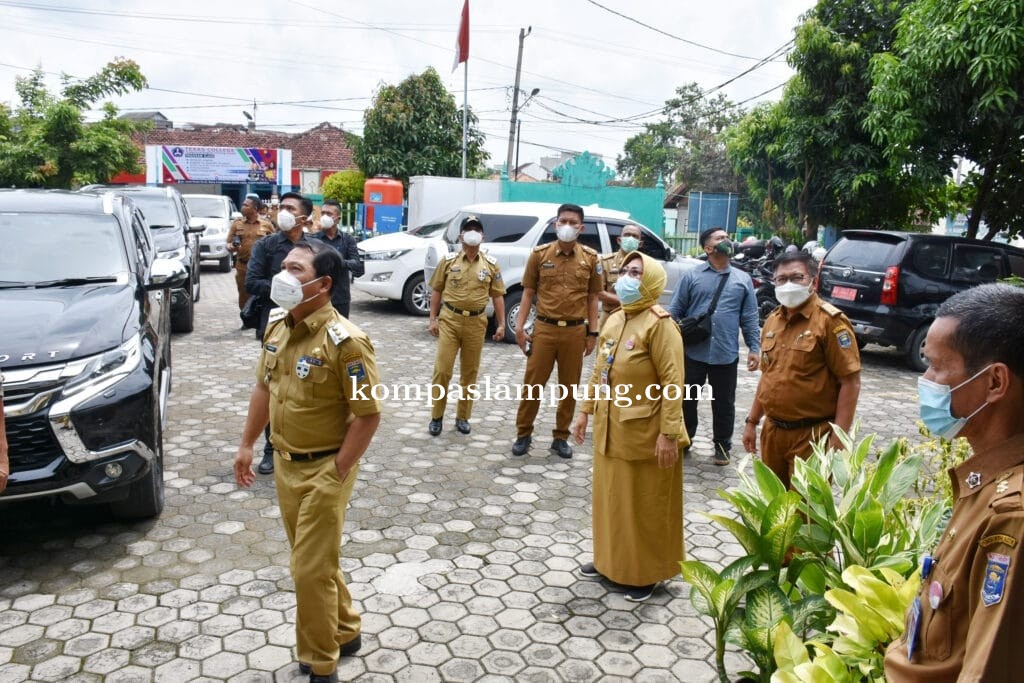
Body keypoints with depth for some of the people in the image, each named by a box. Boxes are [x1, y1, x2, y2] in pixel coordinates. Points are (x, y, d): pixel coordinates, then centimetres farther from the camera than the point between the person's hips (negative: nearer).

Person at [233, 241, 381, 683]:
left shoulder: (345, 341, -23)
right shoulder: (276, 326, 1)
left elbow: (368, 416, -19)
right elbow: (264, 387, 14)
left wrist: (336, 473, -17)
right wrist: (247, 444, 15)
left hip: (323, 470, -7)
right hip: (284, 464, 8)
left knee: (311, 570, 1)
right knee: (314, 560, 20)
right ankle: (345, 633, 42)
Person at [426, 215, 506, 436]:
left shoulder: (491, 264, 5)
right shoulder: (449, 261, 3)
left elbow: (497, 296, 7)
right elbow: (436, 291, 6)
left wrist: (501, 324, 1)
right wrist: (433, 318, -1)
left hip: (476, 322, 1)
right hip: (449, 319, -1)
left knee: (470, 372, 8)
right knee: (442, 369, -3)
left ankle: (463, 416, 21)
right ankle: (436, 416, 9)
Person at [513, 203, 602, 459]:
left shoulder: (590, 258, 3)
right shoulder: (539, 254, 1)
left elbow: (592, 298, 7)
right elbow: (528, 292, 4)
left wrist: (592, 333, 3)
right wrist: (520, 326, -2)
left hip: (575, 332, 1)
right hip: (544, 329, -1)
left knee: (569, 387, 9)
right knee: (532, 384, 5)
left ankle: (561, 437, 23)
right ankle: (523, 434, 20)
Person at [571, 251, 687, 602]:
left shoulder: (659, 323, -15)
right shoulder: (614, 320, 9)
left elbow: (672, 382, -19)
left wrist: (669, 432, -23)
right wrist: (585, 411, 15)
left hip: (644, 431, -7)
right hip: (610, 427, 8)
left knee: (645, 505, 7)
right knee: (610, 497, 18)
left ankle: (645, 573, 23)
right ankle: (610, 559, 36)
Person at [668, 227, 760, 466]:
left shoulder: (743, 279, 7)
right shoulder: (691, 276, 2)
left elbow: (750, 318, 7)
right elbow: (675, 312, 2)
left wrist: (754, 348, 1)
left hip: (726, 355, 1)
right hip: (693, 353, -1)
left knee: (724, 404, 11)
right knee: (686, 400, 10)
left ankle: (722, 446, 27)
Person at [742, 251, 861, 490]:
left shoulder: (830, 321, -12)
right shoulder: (772, 321, 9)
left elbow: (850, 382, -15)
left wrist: (837, 439, -19)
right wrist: (752, 421, 16)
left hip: (811, 436, -6)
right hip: (772, 432, 7)